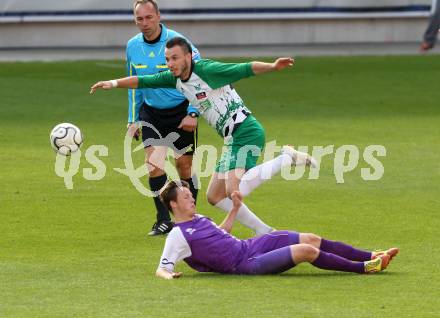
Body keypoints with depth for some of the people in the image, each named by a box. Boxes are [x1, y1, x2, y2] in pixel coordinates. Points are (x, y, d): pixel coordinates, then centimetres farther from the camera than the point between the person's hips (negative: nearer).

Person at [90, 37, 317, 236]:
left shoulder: (206, 70, -14)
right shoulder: (175, 79, 11)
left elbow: (244, 69, -22)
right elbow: (143, 82, 17)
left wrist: (273, 67, -37)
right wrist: (114, 83, 4)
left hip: (245, 132, -9)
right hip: (233, 138, 9)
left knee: (233, 191, -27)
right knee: (215, 197, 11)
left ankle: (286, 159, -14)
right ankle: (265, 233, 11)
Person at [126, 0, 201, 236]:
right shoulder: (132, 46, -1)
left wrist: (193, 113, -17)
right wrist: (133, 120, 10)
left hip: (180, 111, -3)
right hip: (151, 112, 3)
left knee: (184, 166, 2)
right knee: (152, 160, -13)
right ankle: (163, 220, -6)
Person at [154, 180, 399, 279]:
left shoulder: (198, 219, 15)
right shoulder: (178, 236, -10)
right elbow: (162, 268, -13)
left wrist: (235, 208, 27)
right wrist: (168, 275, -36)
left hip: (250, 246, 9)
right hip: (246, 263, -9)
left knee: (312, 239, 0)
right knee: (306, 251, -20)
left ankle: (370, 256, 5)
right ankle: (365, 268, -11)